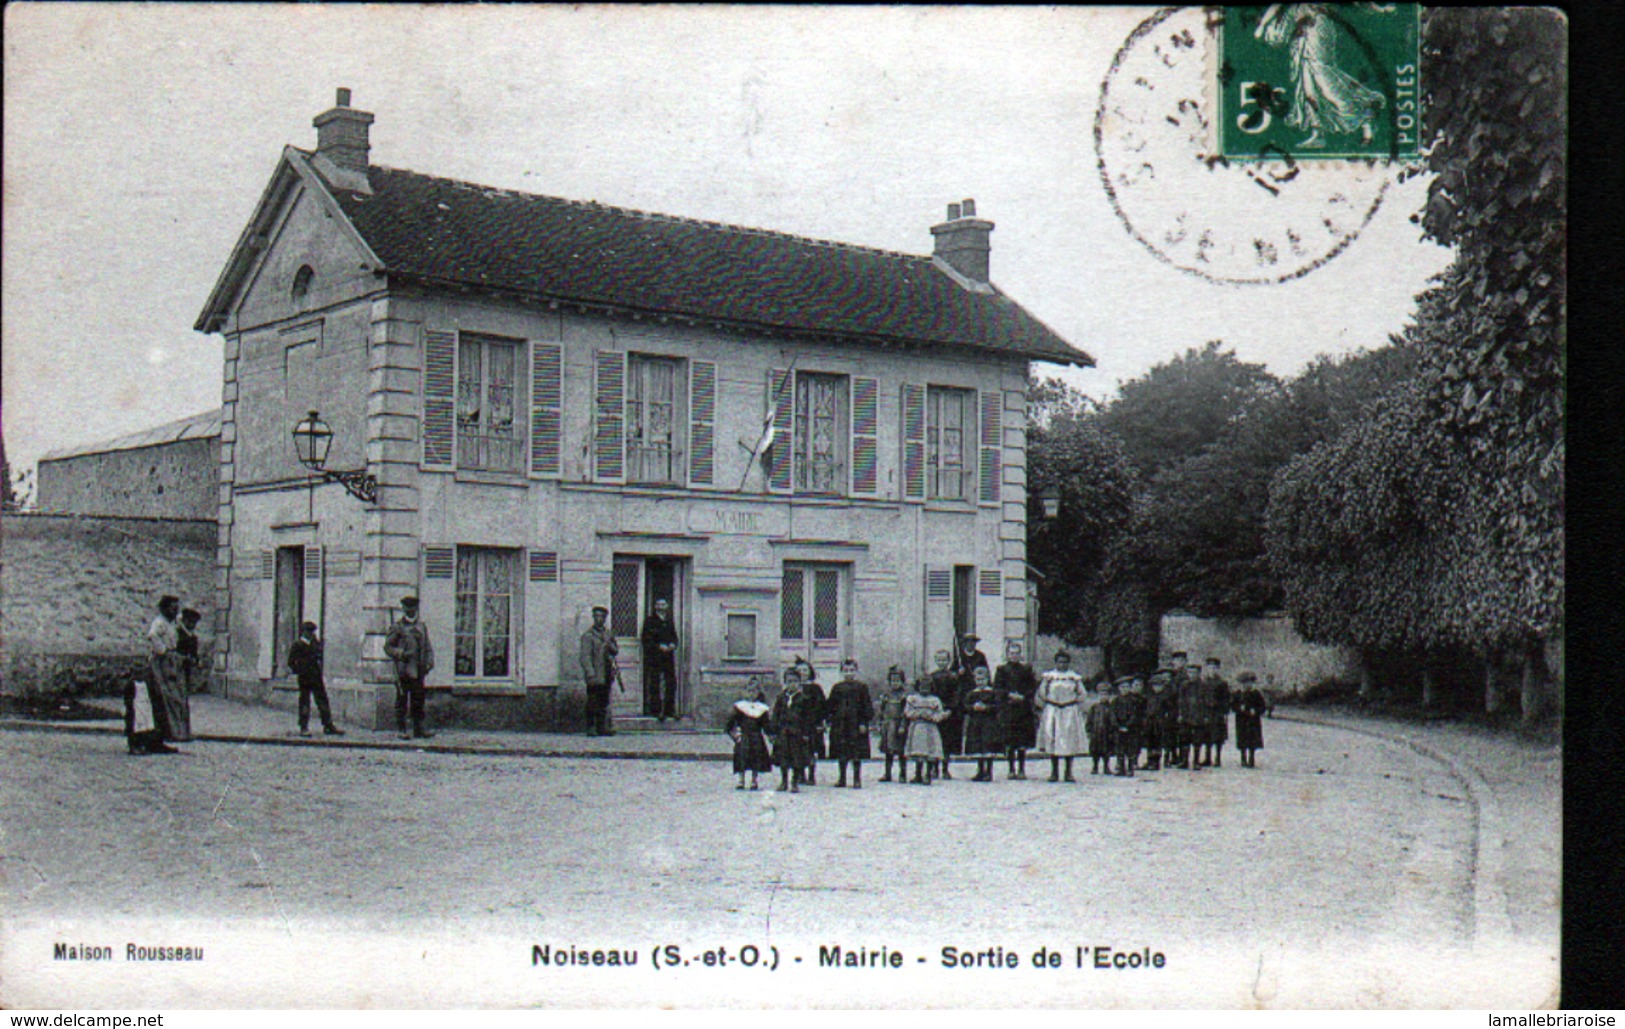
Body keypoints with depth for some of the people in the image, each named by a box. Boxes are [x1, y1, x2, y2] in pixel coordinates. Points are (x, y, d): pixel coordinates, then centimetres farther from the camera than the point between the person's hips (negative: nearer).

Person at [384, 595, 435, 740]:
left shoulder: (421, 627, 16)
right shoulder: (397, 627, 1)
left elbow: (428, 647, 20)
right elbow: (388, 647, 0)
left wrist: (429, 662, 6)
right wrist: (402, 654, -15)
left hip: (418, 671, 4)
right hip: (402, 671, -4)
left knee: (419, 700, 5)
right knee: (402, 702, -2)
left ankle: (419, 729, 9)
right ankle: (401, 730, 3)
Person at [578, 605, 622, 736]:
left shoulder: (607, 633, 16)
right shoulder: (587, 636, -5)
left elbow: (616, 651, 14)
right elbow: (585, 656, -11)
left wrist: (609, 645, -9)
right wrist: (591, 674, -20)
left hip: (607, 675, 6)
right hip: (595, 676, -6)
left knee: (604, 703, 8)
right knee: (593, 704, -6)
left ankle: (603, 728, 13)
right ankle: (591, 729, -2)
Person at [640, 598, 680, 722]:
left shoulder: (669, 621, 18)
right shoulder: (650, 621, 1)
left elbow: (674, 636, 21)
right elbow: (646, 639, -5)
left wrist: (673, 645, -1)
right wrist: (659, 646, -15)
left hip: (668, 657, 5)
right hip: (654, 658, -5)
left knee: (671, 684, 3)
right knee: (655, 685, -5)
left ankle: (669, 710, 10)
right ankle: (656, 710, -2)